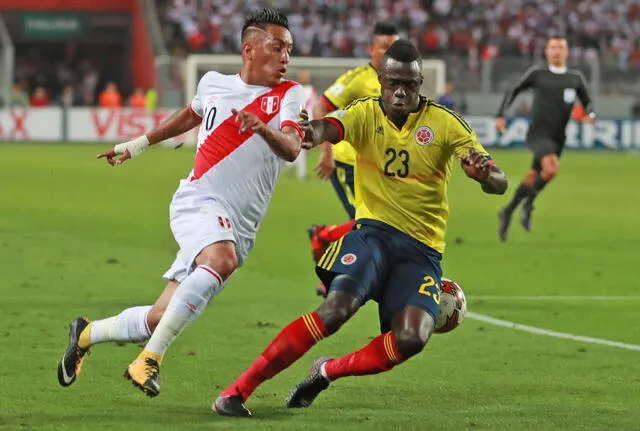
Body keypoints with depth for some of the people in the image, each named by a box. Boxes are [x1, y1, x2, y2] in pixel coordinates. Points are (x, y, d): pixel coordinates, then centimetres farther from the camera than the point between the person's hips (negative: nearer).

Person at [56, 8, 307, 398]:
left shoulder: (289, 95, 3)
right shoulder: (213, 83, 8)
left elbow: (292, 149, -15)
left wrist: (263, 128, -36)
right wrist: (138, 144, 41)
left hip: (238, 229, 2)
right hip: (200, 202, -2)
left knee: (159, 320, 1)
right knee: (223, 259, -37)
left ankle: (87, 334, 30)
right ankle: (150, 360, -32)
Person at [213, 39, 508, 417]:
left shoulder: (446, 124, -2)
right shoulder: (366, 114, -1)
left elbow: (499, 182, -8)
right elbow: (328, 128, -25)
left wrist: (487, 174, -34)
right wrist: (312, 133, -51)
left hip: (423, 250, 1)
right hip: (374, 231, -1)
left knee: (412, 338, -24)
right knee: (336, 310, -26)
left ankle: (328, 372, 4)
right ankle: (238, 390, -21)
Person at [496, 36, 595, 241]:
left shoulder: (575, 78, 8)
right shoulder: (537, 73, 0)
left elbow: (587, 103, 16)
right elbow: (513, 91, 10)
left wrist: (590, 115, -7)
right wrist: (501, 115, 0)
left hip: (557, 139, 4)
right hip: (537, 133, -4)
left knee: (532, 179, 13)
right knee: (552, 169, -28)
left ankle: (507, 212, 35)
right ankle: (528, 204, -6)